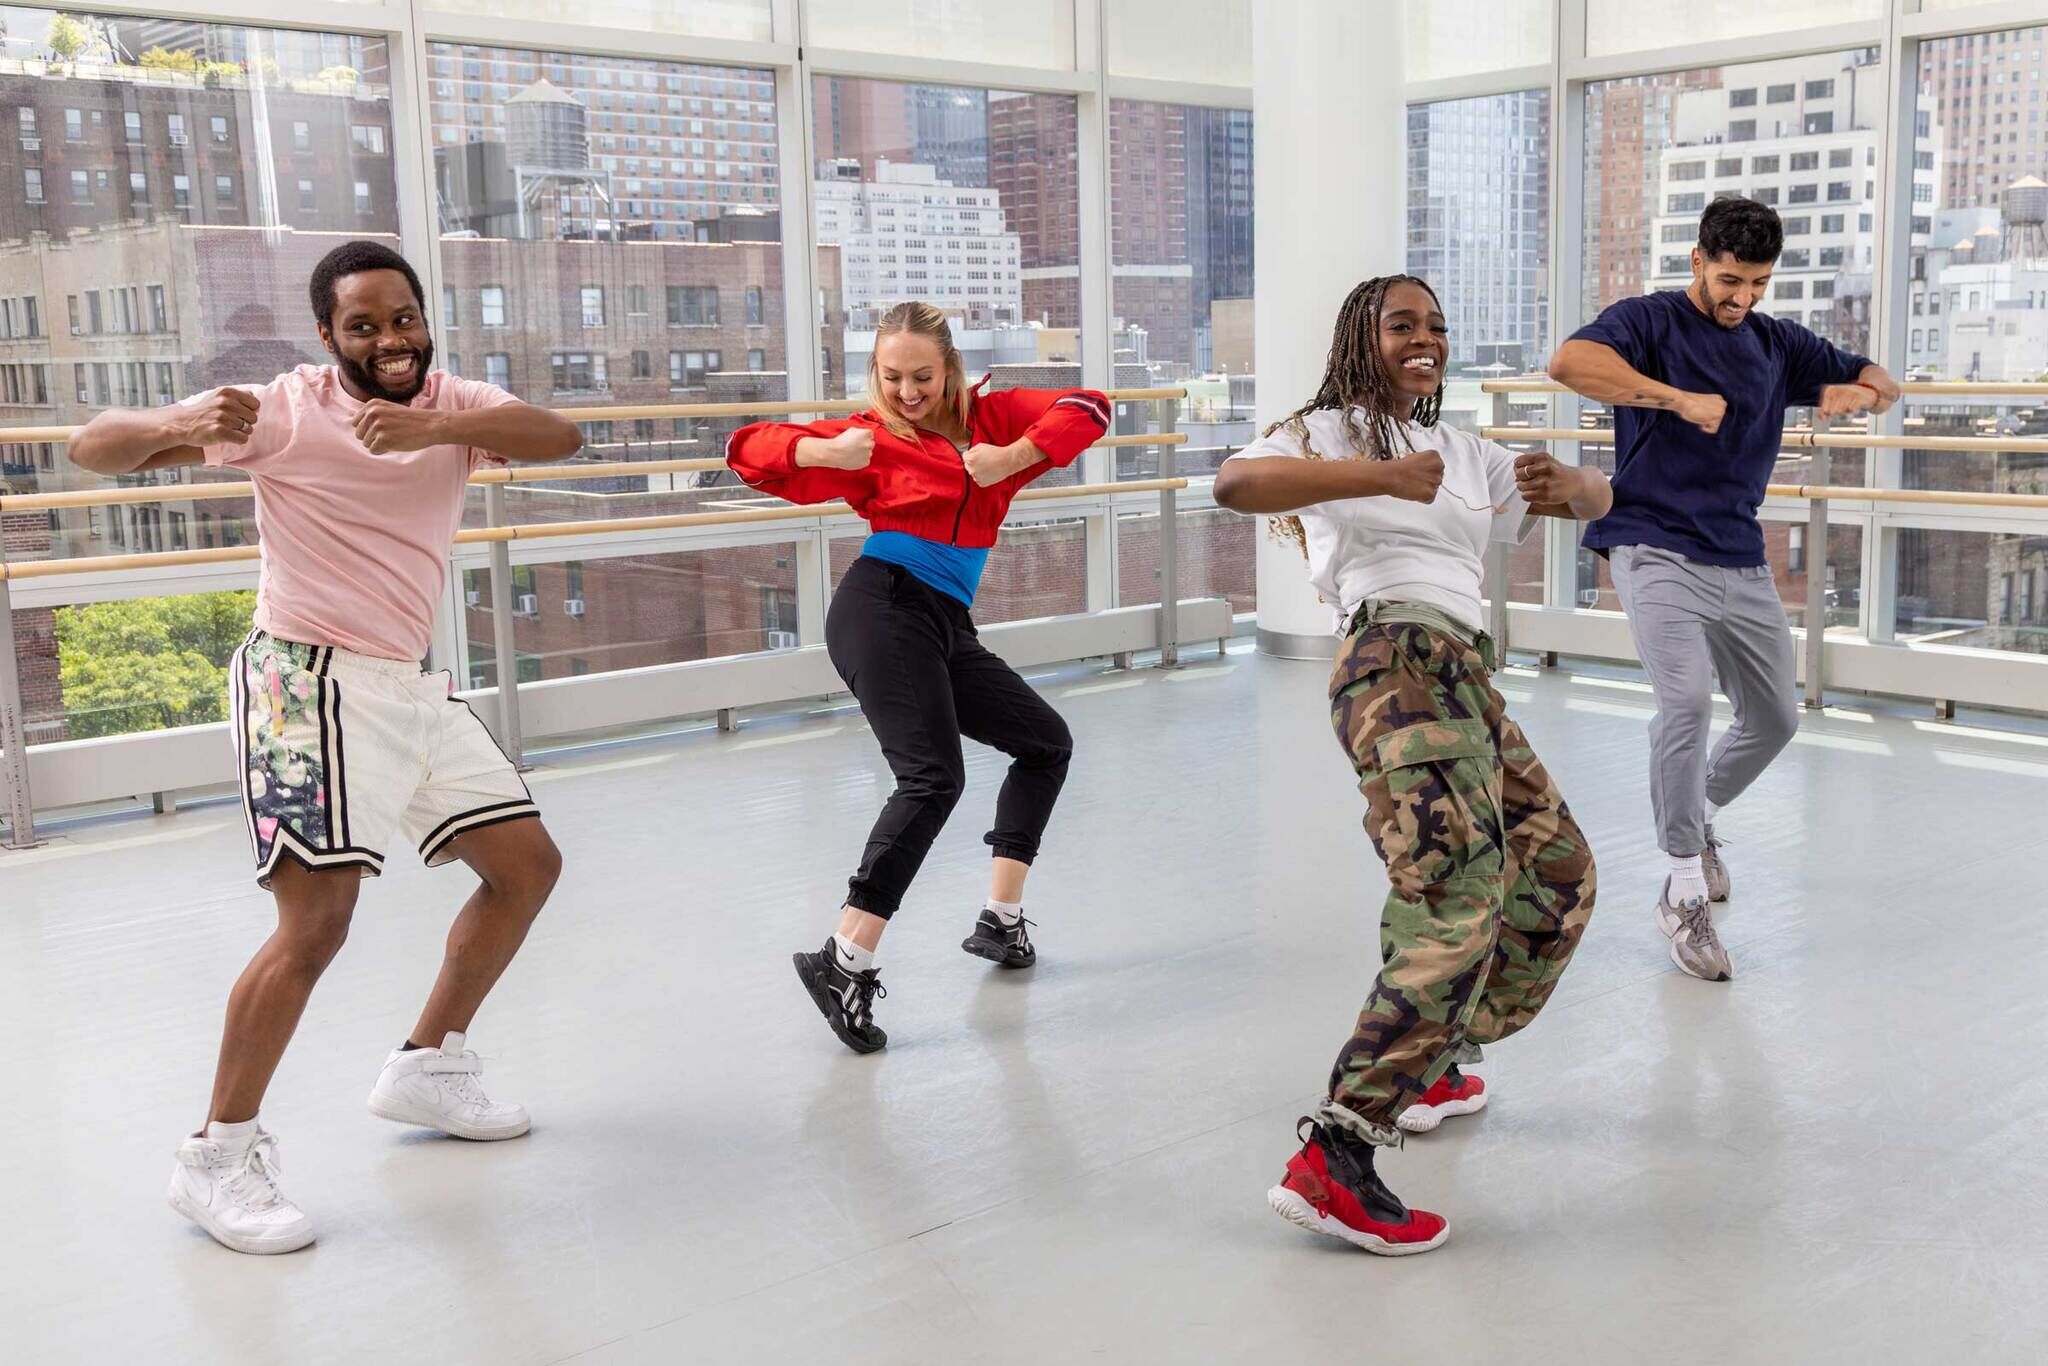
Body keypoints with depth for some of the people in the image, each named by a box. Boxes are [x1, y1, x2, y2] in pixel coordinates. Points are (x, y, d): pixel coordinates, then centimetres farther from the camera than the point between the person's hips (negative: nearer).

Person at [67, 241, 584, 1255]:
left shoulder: (452, 402, 4)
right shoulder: (287, 409, -10)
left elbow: (559, 438, -17)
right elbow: (93, 448, -12)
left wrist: (432, 428, -35)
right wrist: (179, 427, -35)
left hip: (410, 688, 7)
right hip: (306, 680, -7)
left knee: (527, 864, 11)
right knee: (318, 918, -17)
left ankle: (426, 1068, 25)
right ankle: (216, 1157, -2)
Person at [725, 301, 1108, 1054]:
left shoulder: (991, 415, 12)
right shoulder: (872, 436, -1)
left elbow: (1087, 408, 4)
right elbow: (749, 449, -6)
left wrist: (1013, 458, -11)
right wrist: (827, 452, -25)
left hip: (947, 628, 8)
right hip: (883, 610, -7)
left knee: (1047, 742, 18)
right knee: (933, 778, -22)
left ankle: (1002, 918, 24)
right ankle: (845, 961, -24)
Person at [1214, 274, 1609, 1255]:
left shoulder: (1464, 454, 28)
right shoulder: (1328, 431, 5)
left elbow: (1595, 501, 25)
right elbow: (1234, 483, -15)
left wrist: (1564, 484, 0)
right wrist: (1379, 476, -23)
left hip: (1465, 679, 9)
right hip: (1397, 665, -9)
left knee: (1557, 873, 17)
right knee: (1461, 904, -23)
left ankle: (1424, 1067, 28)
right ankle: (1332, 1157, -28)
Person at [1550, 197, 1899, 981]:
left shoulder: (1776, 343, 13)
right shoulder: (1650, 321, -5)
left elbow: (1881, 385, 19)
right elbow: (1567, 362, -25)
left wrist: (1858, 391, -6)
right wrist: (1679, 398, -30)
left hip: (1742, 562, 7)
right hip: (1656, 551, -7)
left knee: (1774, 719, 13)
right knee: (1687, 699, -24)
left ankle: (1698, 817, 43)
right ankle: (1684, 892, -10)